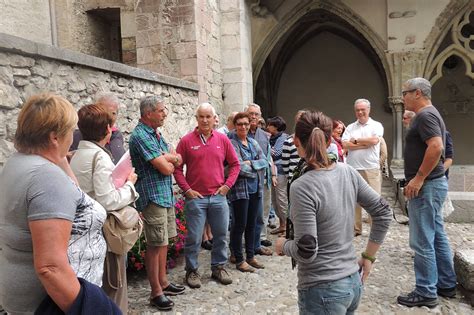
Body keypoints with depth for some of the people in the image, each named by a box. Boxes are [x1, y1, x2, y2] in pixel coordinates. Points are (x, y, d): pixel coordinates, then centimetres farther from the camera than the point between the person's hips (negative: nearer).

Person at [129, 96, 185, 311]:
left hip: (166, 194, 9)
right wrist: (169, 161, 3)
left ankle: (163, 282, 29)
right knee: (155, 244, -1)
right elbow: (166, 169, -19)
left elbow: (179, 160, 10)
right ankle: (156, 292, 11)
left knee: (163, 241, 16)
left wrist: (165, 158, -10)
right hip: (153, 196, -9)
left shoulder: (156, 134, 13)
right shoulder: (141, 135, -16)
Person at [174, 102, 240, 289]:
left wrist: (227, 185, 0)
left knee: (221, 235, 13)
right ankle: (192, 270, 22)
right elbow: (177, 168, -1)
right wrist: (187, 190, -8)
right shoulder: (187, 141, -2)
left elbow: (235, 164, 10)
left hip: (218, 196, 3)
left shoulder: (222, 139, 5)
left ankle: (218, 267, 30)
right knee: (193, 238, 4)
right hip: (195, 197, -3)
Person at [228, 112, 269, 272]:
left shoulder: (253, 142, 11)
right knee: (240, 225, 3)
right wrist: (257, 169, -5)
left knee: (252, 224, 15)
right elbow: (239, 167, -19)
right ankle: (239, 260, 16)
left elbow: (265, 161, 2)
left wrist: (250, 163, -13)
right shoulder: (232, 143, -9)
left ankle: (251, 256, 28)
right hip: (240, 190, -6)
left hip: (256, 189, 6)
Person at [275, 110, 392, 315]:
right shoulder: (348, 172, -3)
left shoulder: (302, 187, -23)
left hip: (323, 289, -7)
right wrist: (368, 257, 11)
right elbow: (383, 213, 5)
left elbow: (306, 252, -23)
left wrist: (283, 245, -3)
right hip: (353, 281, 7)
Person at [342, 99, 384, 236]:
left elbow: (374, 140, -14)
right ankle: (355, 228, 20)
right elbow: (345, 145, -4)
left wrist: (355, 140, -3)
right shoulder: (350, 127, 11)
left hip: (371, 168, -3)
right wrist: (366, 143, -8)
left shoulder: (376, 125, 4)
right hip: (353, 168, 3)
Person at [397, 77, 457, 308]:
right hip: (433, 183, 11)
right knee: (437, 236, 17)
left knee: (422, 241, -3)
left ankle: (426, 293, 8)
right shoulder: (429, 114, 17)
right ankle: (446, 285, 28)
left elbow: (436, 146, -28)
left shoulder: (425, 115, -15)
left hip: (426, 186, -11)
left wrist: (418, 178, -24)